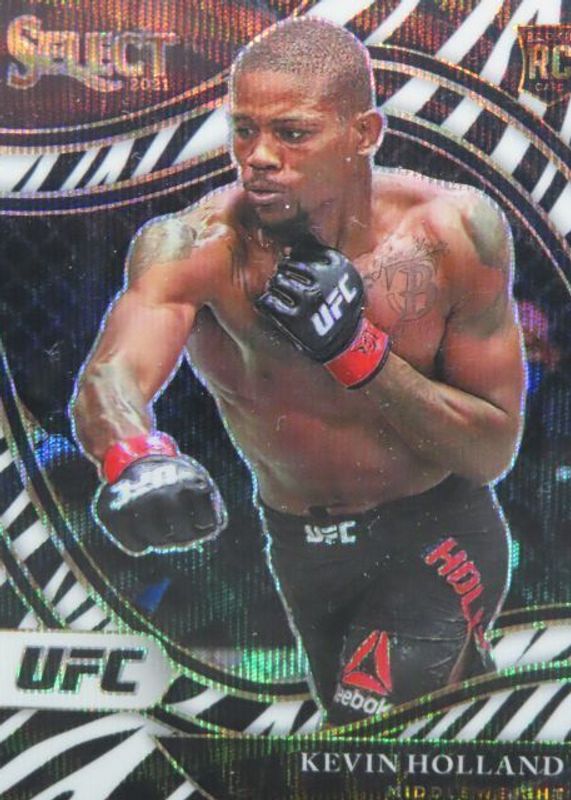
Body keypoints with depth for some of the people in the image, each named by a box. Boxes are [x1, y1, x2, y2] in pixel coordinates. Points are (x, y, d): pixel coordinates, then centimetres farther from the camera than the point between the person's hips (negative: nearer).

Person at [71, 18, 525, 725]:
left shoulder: (453, 230, -21)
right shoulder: (192, 247, -22)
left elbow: (495, 450, -18)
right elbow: (111, 375, -40)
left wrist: (359, 352, -32)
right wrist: (136, 460, -64)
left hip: (437, 538, -2)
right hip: (298, 552, 3)